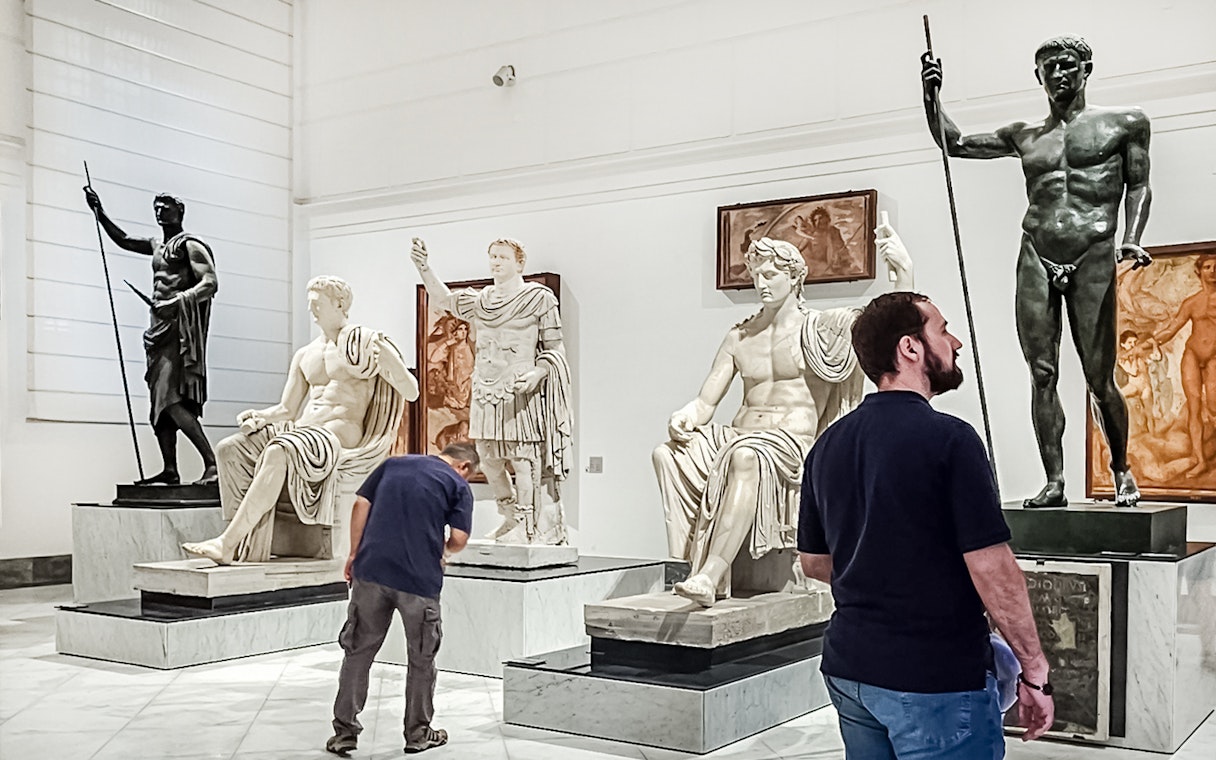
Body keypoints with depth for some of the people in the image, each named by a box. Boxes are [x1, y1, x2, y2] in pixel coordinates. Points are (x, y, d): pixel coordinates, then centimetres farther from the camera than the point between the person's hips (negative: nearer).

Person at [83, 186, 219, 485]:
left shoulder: (190, 245, -4)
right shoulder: (157, 246, 21)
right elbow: (123, 240, 37)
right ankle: (169, 470, 10)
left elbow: (210, 283, -16)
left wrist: (177, 301, -29)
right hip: (160, 329, 9)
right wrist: (99, 212, 28)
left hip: (180, 329, -9)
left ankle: (212, 464, -24)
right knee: (159, 401, 7)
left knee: (171, 399, -20)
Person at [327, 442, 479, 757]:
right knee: (421, 659, 14)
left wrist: (354, 554, 12)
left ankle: (345, 731, 13)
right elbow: (459, 538, -4)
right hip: (419, 578, -3)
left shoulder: (393, 464, 16)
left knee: (358, 651, 12)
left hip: (371, 571, 3)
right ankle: (417, 733, 23)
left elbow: (360, 505, 8)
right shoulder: (458, 485, 4)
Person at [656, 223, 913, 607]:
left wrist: (903, 270, -17)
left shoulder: (821, 327, 7)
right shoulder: (739, 337, 19)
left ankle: (711, 574, -44)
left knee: (745, 457, -40)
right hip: (737, 436, 5)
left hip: (791, 442, -5)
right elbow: (706, 402, 16)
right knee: (666, 454, -22)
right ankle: (701, 566, -29)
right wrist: (684, 417, -7)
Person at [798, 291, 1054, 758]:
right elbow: (992, 570, -18)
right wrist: (1034, 671, -8)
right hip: (937, 679, -7)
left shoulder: (828, 445, 4)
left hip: (849, 669, 7)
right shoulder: (949, 439, -16)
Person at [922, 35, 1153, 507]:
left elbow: (1138, 187, 8)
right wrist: (931, 96, 4)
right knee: (1042, 375, -2)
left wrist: (1131, 240, -9)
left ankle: (1121, 471, 20)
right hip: (1036, 259, 3)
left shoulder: (1125, 124, 10)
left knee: (1099, 378, -2)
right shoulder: (1025, 137, 16)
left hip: (1093, 259, -3)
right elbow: (953, 143, 18)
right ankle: (1054, 482, 4)